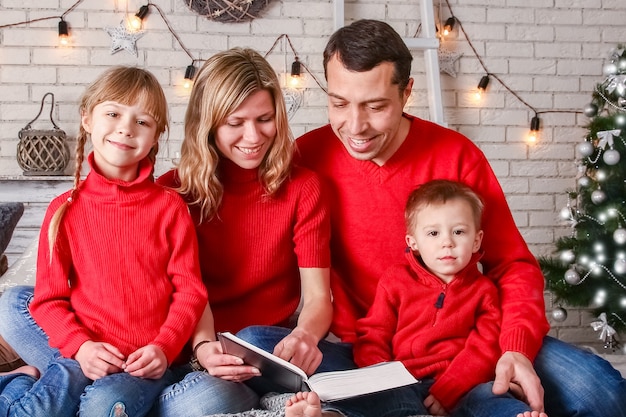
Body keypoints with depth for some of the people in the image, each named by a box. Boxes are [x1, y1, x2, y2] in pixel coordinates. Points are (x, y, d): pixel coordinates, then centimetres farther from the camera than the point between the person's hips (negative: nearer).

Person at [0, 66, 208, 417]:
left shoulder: (170, 207, 3)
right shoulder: (65, 209, 5)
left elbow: (190, 290, 1)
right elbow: (49, 298, 4)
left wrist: (164, 348, -13)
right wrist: (81, 346, -13)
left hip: (146, 361, 0)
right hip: (80, 354, 0)